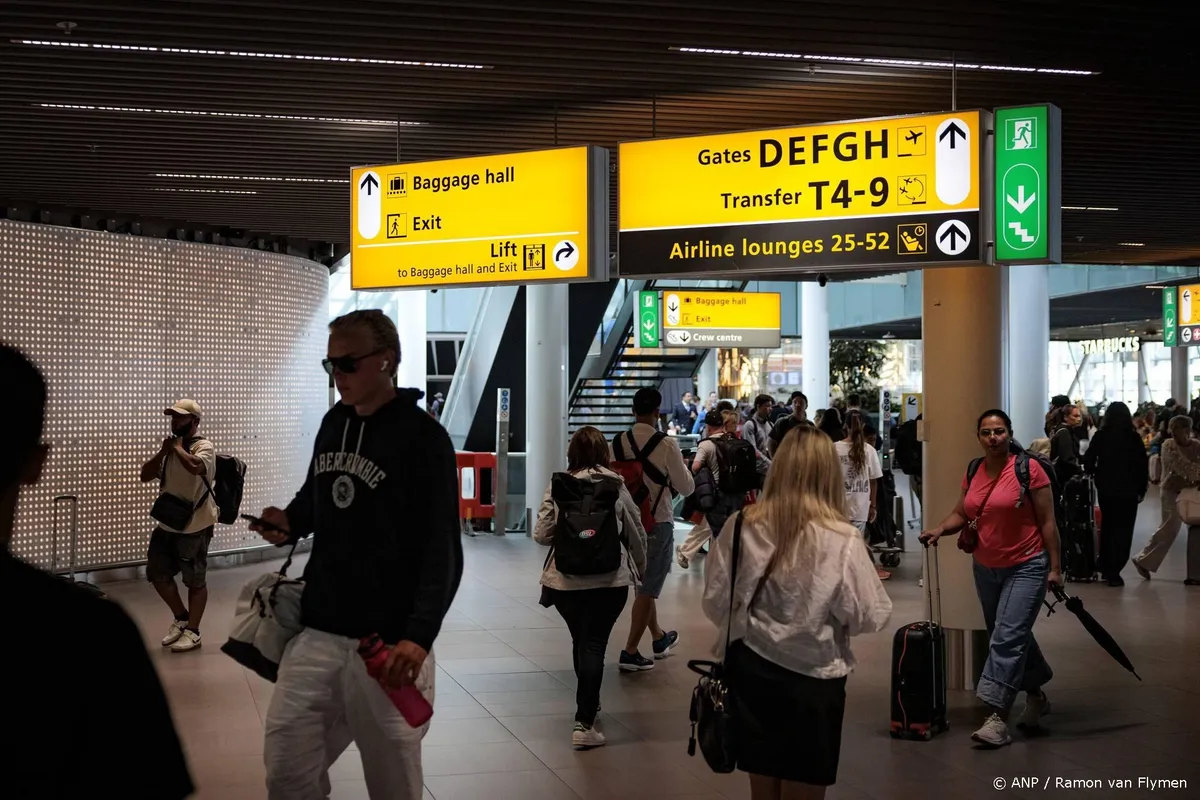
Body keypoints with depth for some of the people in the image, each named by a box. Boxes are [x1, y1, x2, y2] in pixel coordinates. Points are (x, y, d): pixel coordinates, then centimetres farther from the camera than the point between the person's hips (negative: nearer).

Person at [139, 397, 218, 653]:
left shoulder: (204, 447, -12)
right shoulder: (169, 447, 10)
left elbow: (195, 466, -34)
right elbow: (145, 476, 6)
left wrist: (178, 447, -19)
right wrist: (163, 451, -7)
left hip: (194, 527, -8)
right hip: (167, 525, 8)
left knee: (195, 580, 3)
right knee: (157, 575, 13)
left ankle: (193, 631, 14)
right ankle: (181, 618, 32)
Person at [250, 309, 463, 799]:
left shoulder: (423, 438, -10)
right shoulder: (333, 424, 11)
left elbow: (443, 551, -15)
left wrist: (420, 635, -26)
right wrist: (291, 522, 4)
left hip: (386, 644, -6)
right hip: (317, 632, 6)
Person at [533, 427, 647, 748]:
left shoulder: (557, 486, -1)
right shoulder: (615, 485, -2)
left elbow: (541, 534, -3)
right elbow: (636, 533, 6)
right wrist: (640, 565, 24)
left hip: (565, 579, 2)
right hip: (609, 579, -2)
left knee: (580, 641, 20)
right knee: (594, 645, -1)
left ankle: (588, 704, 39)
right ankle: (584, 723, -8)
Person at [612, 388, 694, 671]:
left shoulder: (619, 442, -4)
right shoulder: (666, 445, -16)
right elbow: (686, 487, -9)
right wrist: (680, 467, 10)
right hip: (658, 522, -5)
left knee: (645, 583, 22)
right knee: (649, 588, 3)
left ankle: (659, 638, 38)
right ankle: (630, 652, 1)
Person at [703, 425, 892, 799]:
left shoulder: (741, 527, -7)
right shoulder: (840, 539, -15)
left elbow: (715, 604, 0)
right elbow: (870, 617, -9)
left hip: (750, 673, 3)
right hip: (812, 681, -3)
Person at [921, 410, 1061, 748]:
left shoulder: (1029, 469, -12)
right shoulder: (973, 473, 5)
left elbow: (1047, 521, -10)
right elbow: (961, 514, 13)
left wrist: (1055, 567, -10)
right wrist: (940, 529, -8)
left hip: (1026, 567, -6)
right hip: (986, 568, 6)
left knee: (1007, 638, -15)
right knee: (1014, 636, 18)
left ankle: (997, 718, -17)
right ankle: (1036, 696, 38)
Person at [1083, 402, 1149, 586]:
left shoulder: (1100, 436, -4)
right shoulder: (1133, 437, -7)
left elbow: (1088, 463, -5)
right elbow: (1143, 465, -6)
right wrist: (1142, 489, 5)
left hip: (1105, 489, 2)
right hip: (1128, 490, -2)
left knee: (1107, 526, 19)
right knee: (1123, 530, 2)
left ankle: (1105, 568, 25)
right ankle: (1114, 572, -5)